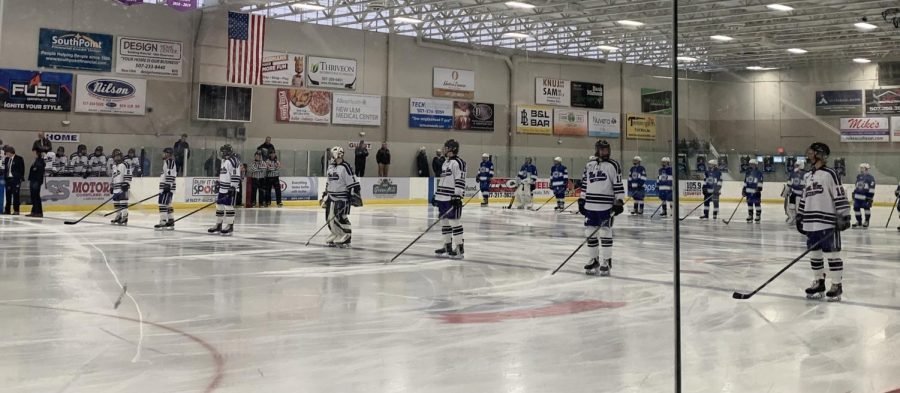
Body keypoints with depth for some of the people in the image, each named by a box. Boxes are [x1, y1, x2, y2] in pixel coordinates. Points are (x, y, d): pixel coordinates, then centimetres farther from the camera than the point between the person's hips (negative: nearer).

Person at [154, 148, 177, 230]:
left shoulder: (169, 161, -12)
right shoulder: (167, 162, 22)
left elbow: (171, 174, -22)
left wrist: (168, 185, -26)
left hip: (167, 187, -11)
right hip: (166, 188, 11)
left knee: (162, 203, -14)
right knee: (168, 204, 13)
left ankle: (163, 222, -16)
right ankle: (171, 222, 17)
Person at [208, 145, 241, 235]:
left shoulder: (232, 161, -14)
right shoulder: (224, 161, 18)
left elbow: (236, 176, -19)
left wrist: (233, 187, -22)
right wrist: (219, 182, 27)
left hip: (230, 188, -10)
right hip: (222, 188, 10)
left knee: (229, 206, -7)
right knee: (219, 206, 11)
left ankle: (230, 226, -1)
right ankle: (218, 225, 20)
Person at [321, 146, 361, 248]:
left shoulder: (345, 167, -12)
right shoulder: (330, 166, 12)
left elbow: (353, 183, -14)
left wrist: (354, 196, -18)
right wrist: (325, 196, 24)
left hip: (342, 198, -8)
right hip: (331, 197, 8)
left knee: (341, 218, -10)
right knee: (330, 218, 8)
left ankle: (345, 239, 0)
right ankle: (335, 238, 21)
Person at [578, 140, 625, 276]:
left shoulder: (613, 166, -2)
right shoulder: (589, 165, 12)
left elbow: (618, 185, -4)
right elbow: (584, 184, 17)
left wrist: (619, 201, -11)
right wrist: (581, 200, 13)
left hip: (606, 206, -5)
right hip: (590, 205, 5)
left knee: (605, 233, -4)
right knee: (590, 232, 7)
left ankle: (606, 262, 4)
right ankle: (594, 260, 19)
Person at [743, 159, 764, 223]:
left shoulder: (759, 173, -5)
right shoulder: (748, 173, 11)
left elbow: (760, 182, -10)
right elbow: (745, 182, 15)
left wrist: (759, 189, -18)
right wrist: (744, 190, 11)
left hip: (756, 192, -5)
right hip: (749, 191, 6)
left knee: (757, 204, -5)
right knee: (749, 204, 10)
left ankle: (758, 217, 1)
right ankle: (750, 217, 17)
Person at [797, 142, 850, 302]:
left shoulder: (830, 174, -7)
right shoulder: (808, 177, 16)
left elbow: (840, 196, -11)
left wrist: (844, 216, -16)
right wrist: (800, 217, 20)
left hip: (828, 223, -7)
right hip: (811, 223, 7)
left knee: (832, 253, -2)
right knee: (814, 253, 11)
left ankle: (836, 285, 6)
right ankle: (818, 282, 22)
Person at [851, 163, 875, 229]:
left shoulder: (870, 178, -10)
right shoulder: (858, 176, 12)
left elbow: (872, 189, -12)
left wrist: (870, 198, -16)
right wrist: (854, 194, 22)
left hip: (866, 197, -6)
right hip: (858, 196, 6)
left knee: (866, 207, -8)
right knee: (856, 207, 5)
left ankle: (867, 221, 7)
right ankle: (859, 221, 19)